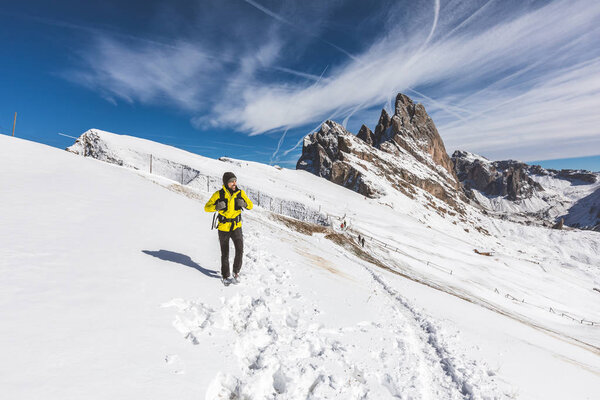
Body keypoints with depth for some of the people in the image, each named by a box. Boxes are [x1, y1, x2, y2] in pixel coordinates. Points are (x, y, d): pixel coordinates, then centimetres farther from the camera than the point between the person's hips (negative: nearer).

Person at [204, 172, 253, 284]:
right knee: (225, 254, 8)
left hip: (236, 226, 1)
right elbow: (206, 207, -7)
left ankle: (236, 271, 14)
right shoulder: (219, 194, -10)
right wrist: (216, 207, -28)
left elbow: (251, 206, 4)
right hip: (223, 227, -1)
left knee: (240, 250, -12)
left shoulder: (240, 193, -4)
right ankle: (225, 276, 28)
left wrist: (244, 204, -19)